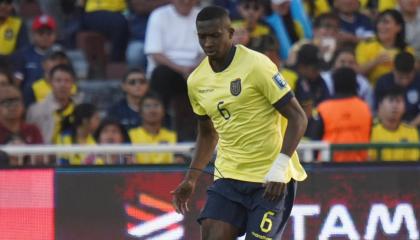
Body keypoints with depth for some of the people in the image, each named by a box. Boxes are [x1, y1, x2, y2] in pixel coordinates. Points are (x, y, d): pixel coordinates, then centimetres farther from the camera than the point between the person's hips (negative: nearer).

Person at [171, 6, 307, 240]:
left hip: (271, 179, -5)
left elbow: (297, 117, -13)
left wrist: (280, 167, -22)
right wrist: (191, 179, 14)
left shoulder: (258, 65, -13)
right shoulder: (196, 81, 6)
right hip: (228, 176, 5)